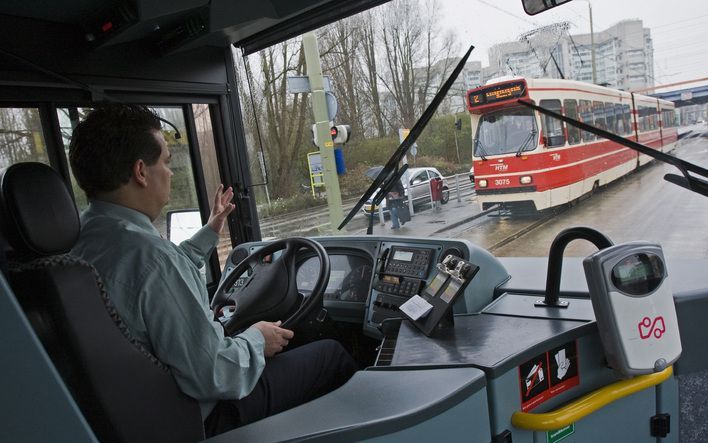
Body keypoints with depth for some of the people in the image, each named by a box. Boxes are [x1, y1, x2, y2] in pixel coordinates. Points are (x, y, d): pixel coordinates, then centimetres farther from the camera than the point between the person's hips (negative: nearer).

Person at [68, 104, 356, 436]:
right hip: (202, 417, -9)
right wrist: (256, 341, -12)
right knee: (332, 354, 2)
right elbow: (213, 377, -31)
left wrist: (208, 235, 22)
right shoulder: (149, 255, -34)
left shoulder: (80, 239, -4)